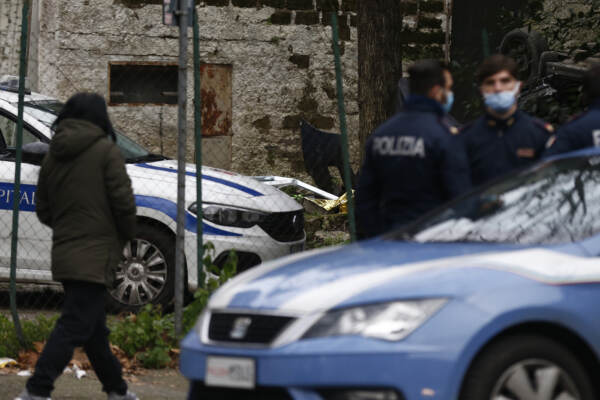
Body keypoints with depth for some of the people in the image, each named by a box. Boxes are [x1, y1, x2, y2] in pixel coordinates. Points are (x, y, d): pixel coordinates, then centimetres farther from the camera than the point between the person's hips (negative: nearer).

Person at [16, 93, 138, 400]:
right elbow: (123, 201, -13)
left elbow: (42, 210, 14)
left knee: (95, 327, 18)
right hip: (95, 255, -8)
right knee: (74, 326, -10)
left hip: (64, 255, 8)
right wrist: (127, 234, 5)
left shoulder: (53, 156, 11)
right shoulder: (105, 151, -9)